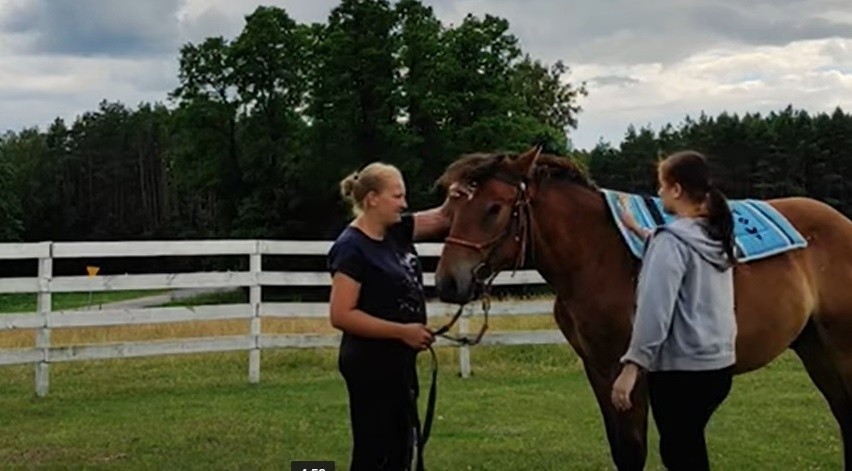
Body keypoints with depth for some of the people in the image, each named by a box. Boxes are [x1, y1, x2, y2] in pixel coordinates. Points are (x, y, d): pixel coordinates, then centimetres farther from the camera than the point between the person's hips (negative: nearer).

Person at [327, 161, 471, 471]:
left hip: (398, 361, 9)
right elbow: (341, 315, -23)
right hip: (371, 364, -9)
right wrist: (402, 331, -23)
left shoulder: (396, 231, 5)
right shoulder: (351, 248, -19)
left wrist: (454, 200, -13)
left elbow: (441, 219, 11)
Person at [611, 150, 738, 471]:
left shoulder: (672, 240, -16)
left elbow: (655, 311, -22)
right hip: (719, 365, 8)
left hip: (682, 369, -8)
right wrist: (644, 234, 34)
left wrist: (632, 366, -21)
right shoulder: (716, 237, 8)